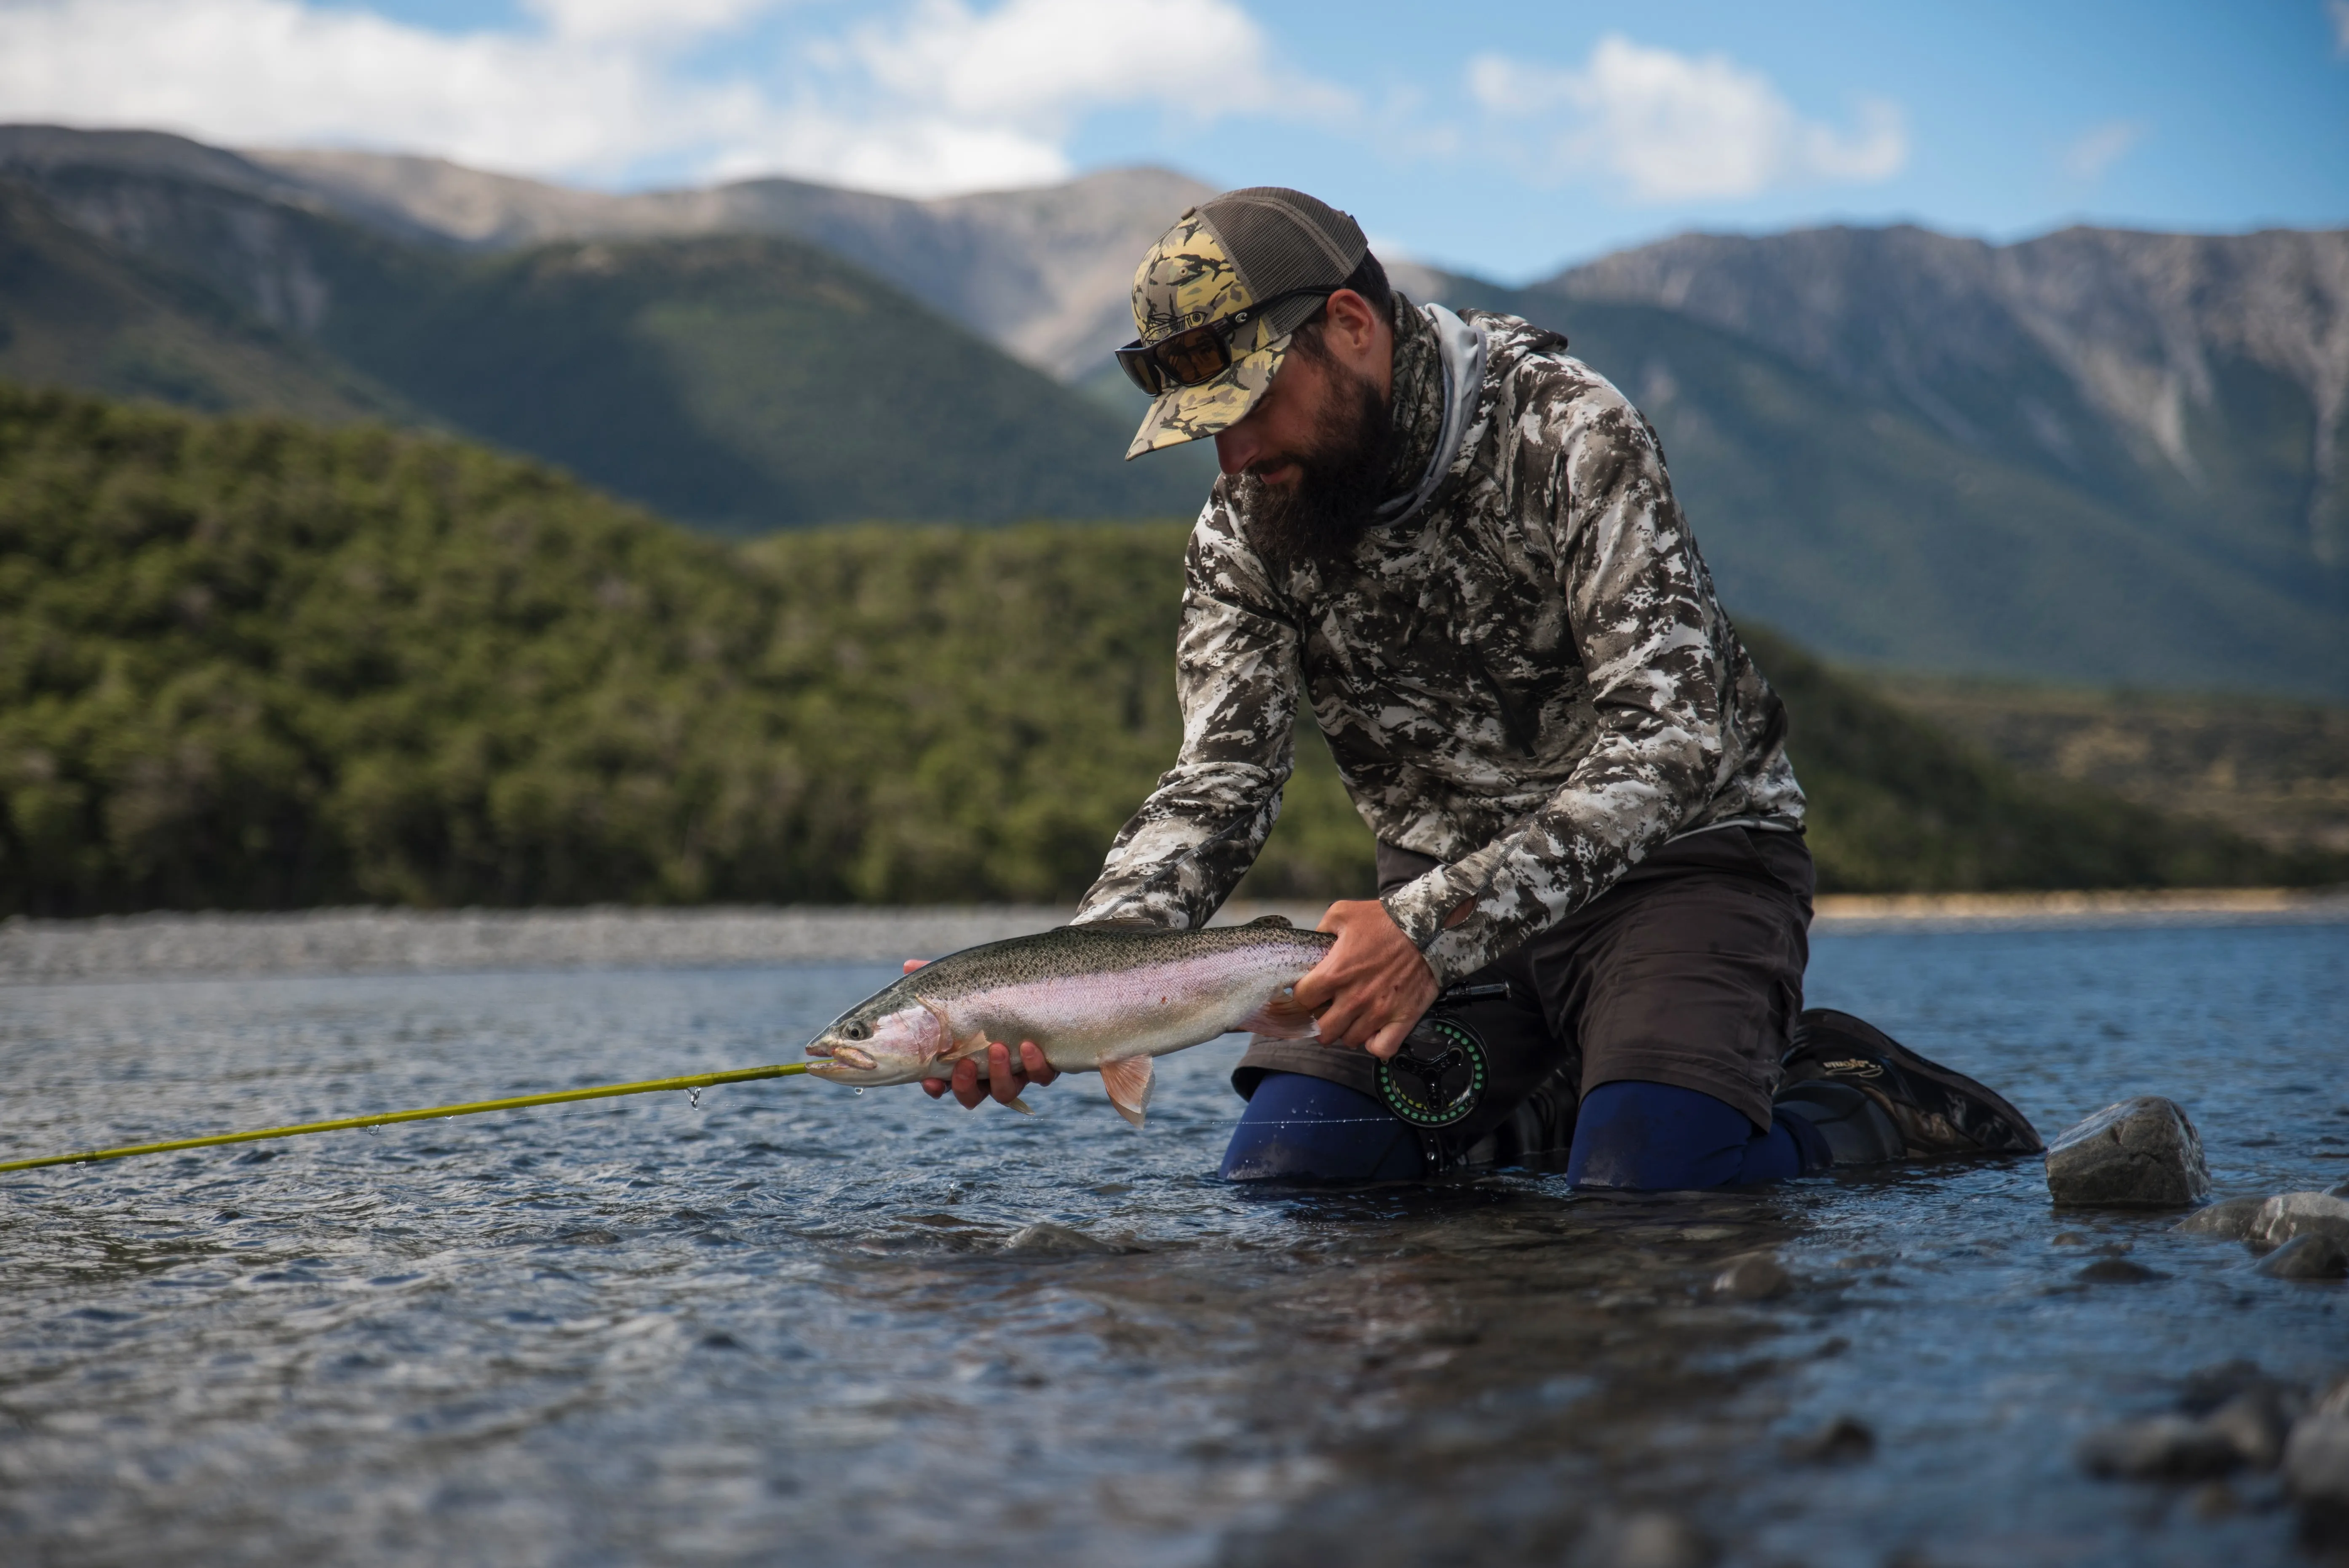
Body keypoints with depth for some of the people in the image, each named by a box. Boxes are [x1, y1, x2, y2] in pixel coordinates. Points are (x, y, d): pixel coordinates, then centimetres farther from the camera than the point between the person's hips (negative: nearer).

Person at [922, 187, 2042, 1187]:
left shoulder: (1566, 432, -21)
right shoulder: (1242, 536, -4)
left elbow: (1671, 743, -29)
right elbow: (1217, 789, -10)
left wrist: (1437, 928, -40)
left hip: (1677, 857, -5)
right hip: (1445, 893, 5)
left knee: (1641, 1187, -27)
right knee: (1280, 1173, -12)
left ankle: (1873, 1112, 2)